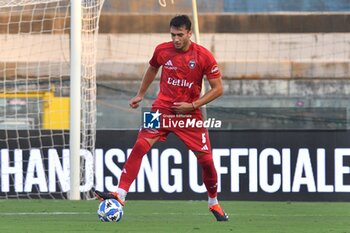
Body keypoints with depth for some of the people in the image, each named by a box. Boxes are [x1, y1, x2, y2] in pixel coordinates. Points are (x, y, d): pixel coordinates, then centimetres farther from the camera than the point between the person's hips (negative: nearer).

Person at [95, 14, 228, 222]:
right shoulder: (162, 50, -2)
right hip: (163, 109, 1)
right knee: (140, 146, -19)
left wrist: (193, 105, -13)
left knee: (206, 159, -1)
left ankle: (214, 203, 22)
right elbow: (152, 69, 21)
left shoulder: (204, 56, -11)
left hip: (189, 113, -1)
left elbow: (218, 88, -6)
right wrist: (141, 94, 23)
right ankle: (120, 194, -23)